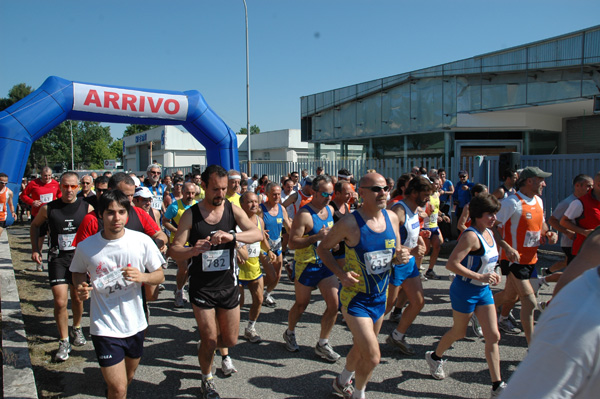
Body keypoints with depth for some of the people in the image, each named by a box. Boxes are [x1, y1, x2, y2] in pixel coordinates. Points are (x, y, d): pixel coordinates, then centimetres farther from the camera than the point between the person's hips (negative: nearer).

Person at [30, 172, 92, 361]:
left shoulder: (86, 208, -5)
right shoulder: (48, 208, -4)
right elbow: (35, 226, 13)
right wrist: (35, 249, 5)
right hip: (57, 258, -1)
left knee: (77, 298, 14)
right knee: (60, 301, -7)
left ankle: (76, 329, 41)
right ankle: (64, 342, 10)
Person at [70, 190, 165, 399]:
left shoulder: (142, 241, -10)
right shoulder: (86, 247, -9)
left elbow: (160, 276, -1)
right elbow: (78, 273, 11)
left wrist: (142, 277, -21)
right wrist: (81, 287, -11)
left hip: (135, 324, 2)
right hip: (105, 326, -2)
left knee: (128, 377, 25)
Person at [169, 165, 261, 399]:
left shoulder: (233, 210, -5)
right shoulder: (191, 215, -8)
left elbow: (257, 234, -18)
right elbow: (174, 251, -10)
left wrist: (232, 235, -37)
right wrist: (193, 250, -32)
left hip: (229, 285, 2)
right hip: (201, 287, -2)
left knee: (230, 340, 11)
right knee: (209, 340, 3)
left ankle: (205, 345, 46)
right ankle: (207, 380, 32)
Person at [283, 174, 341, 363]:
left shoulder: (330, 210, 5)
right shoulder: (304, 214, -20)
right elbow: (292, 243, -23)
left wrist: (333, 238, 5)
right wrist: (317, 237, -32)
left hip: (325, 264, 6)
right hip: (306, 266, -6)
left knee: (333, 304, 0)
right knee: (301, 304, 11)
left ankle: (322, 344, 17)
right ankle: (290, 333, 39)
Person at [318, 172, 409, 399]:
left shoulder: (392, 218, -2)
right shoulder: (349, 223, -20)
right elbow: (323, 249, -8)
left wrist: (401, 256, -13)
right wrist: (341, 274, -21)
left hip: (380, 297, 6)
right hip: (356, 298, -6)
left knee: (361, 349, 23)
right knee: (373, 357, -9)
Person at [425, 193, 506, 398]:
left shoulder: (489, 233, 6)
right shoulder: (471, 236, -22)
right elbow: (451, 264, -28)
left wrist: (492, 274, 6)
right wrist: (480, 277, -27)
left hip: (484, 290, 8)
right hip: (465, 290, -7)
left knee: (493, 336, 3)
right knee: (459, 332, 12)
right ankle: (434, 356, 40)